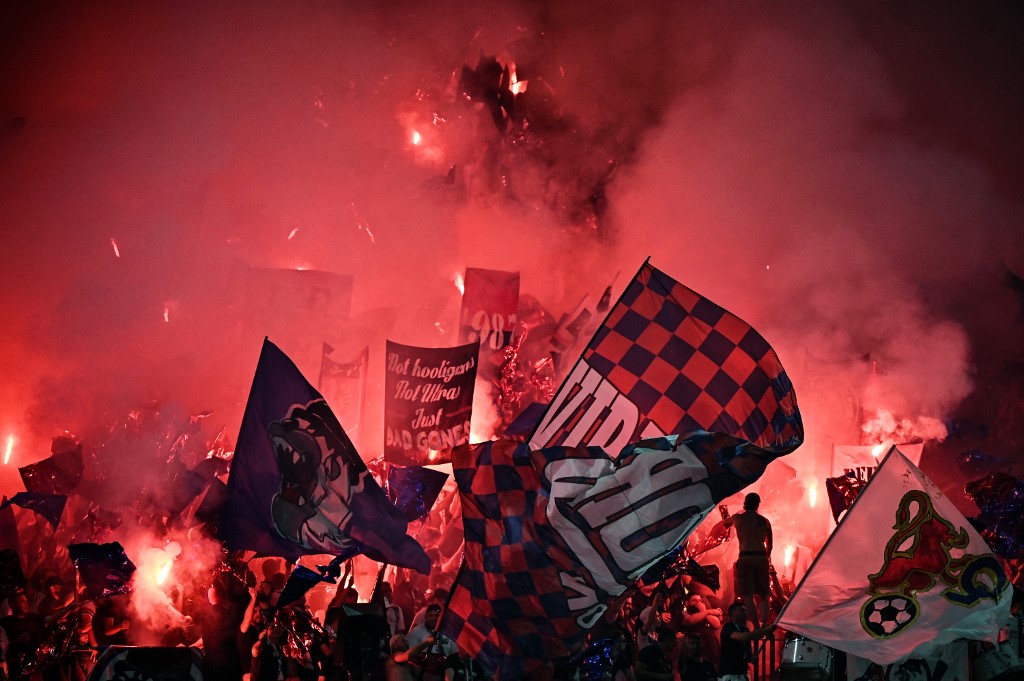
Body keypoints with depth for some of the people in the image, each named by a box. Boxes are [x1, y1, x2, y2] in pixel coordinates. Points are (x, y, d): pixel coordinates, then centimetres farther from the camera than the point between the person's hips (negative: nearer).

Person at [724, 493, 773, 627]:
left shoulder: (738, 518, 3)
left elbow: (726, 524, 26)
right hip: (761, 557, 2)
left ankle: (756, 627, -12)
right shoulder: (764, 521, 6)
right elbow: (769, 545, 13)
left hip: (745, 558, -2)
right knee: (763, 596, 10)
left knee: (748, 596, -3)